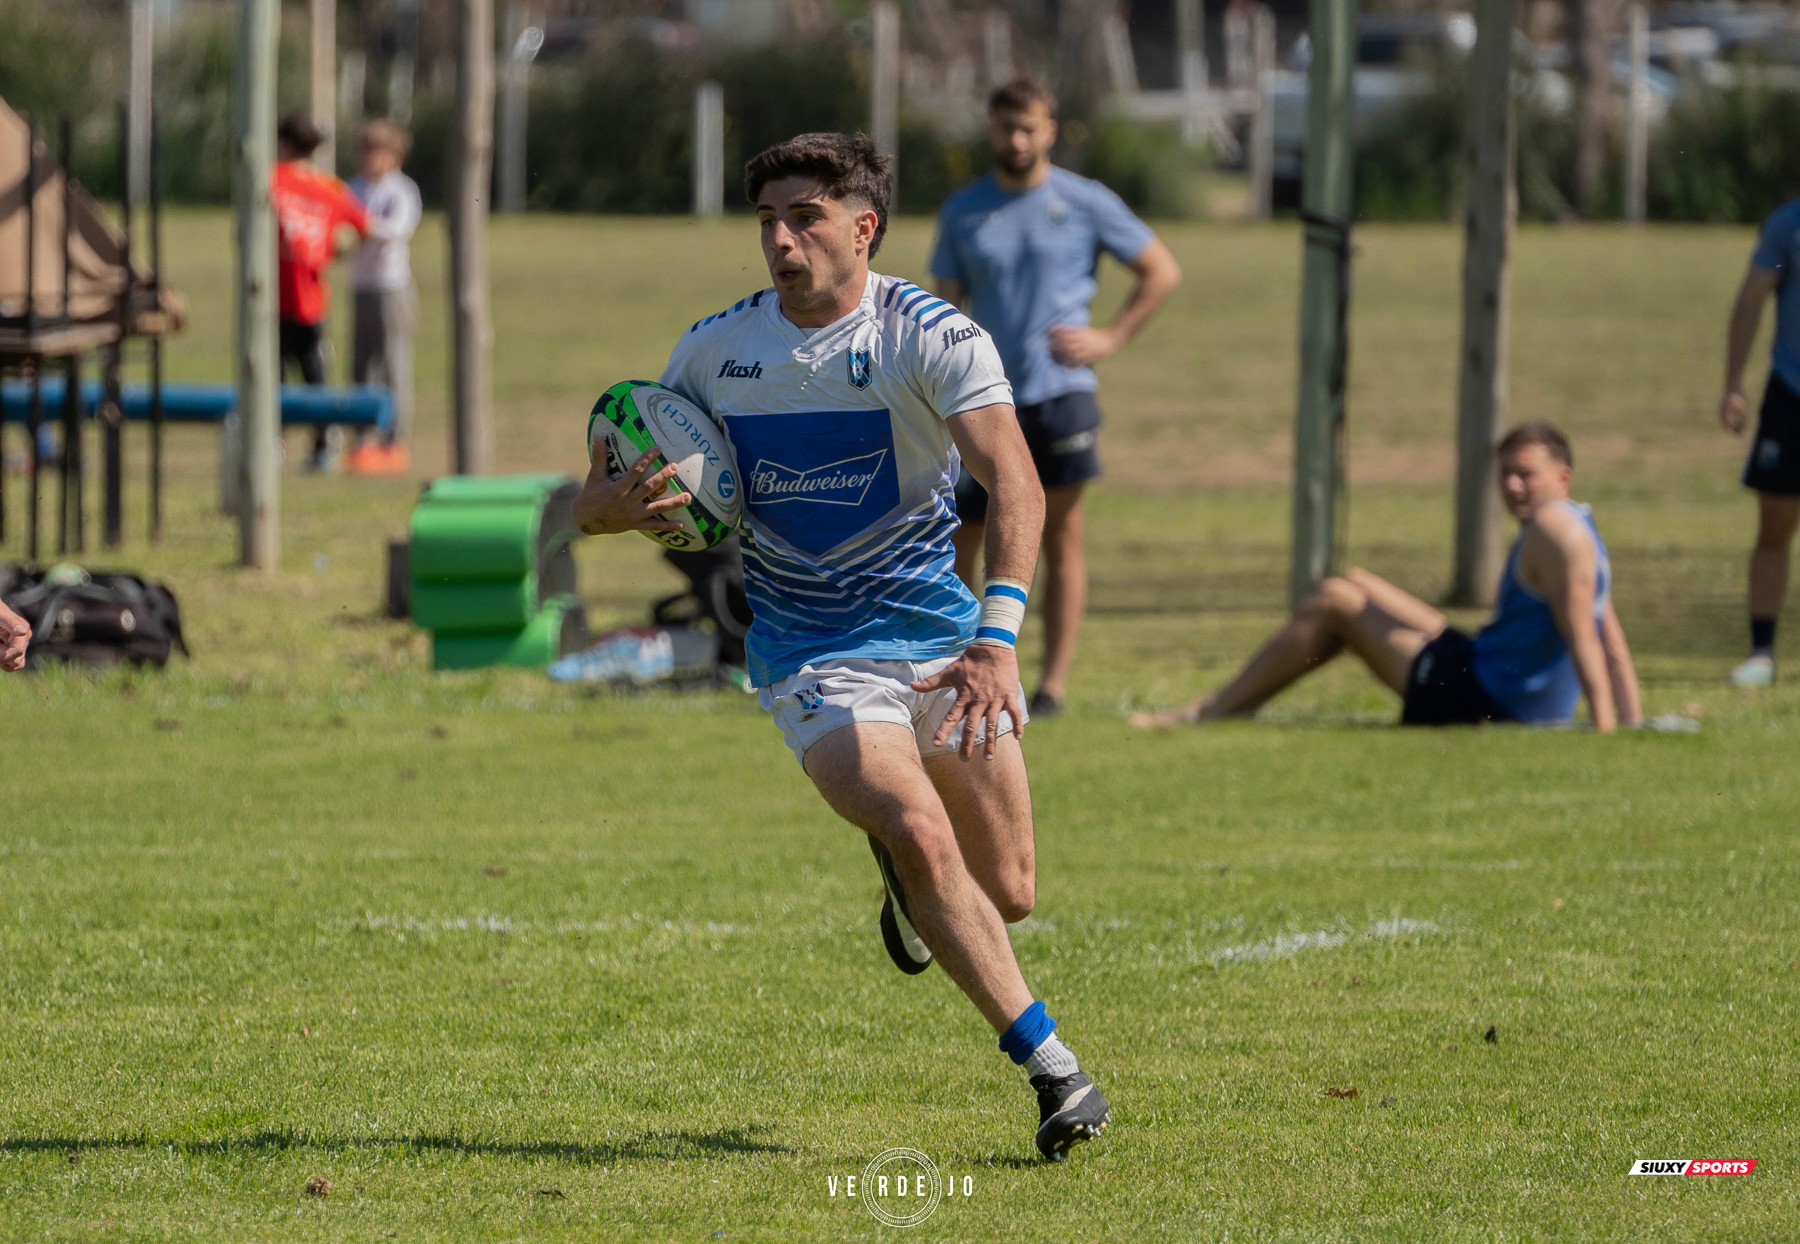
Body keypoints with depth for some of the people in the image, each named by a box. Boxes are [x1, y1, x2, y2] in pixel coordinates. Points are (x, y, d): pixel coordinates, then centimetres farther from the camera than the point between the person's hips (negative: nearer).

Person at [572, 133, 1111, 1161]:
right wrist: (615, 505, -20)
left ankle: (905, 876, 42)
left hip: (939, 633, 0)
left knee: (1007, 892, 4)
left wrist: (997, 639, -44)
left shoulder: (934, 338, -15)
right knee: (923, 834, -25)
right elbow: (599, 497, 7)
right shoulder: (715, 351, -3)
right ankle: (1052, 1069, -19)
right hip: (809, 649, 0)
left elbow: (1016, 487, -29)